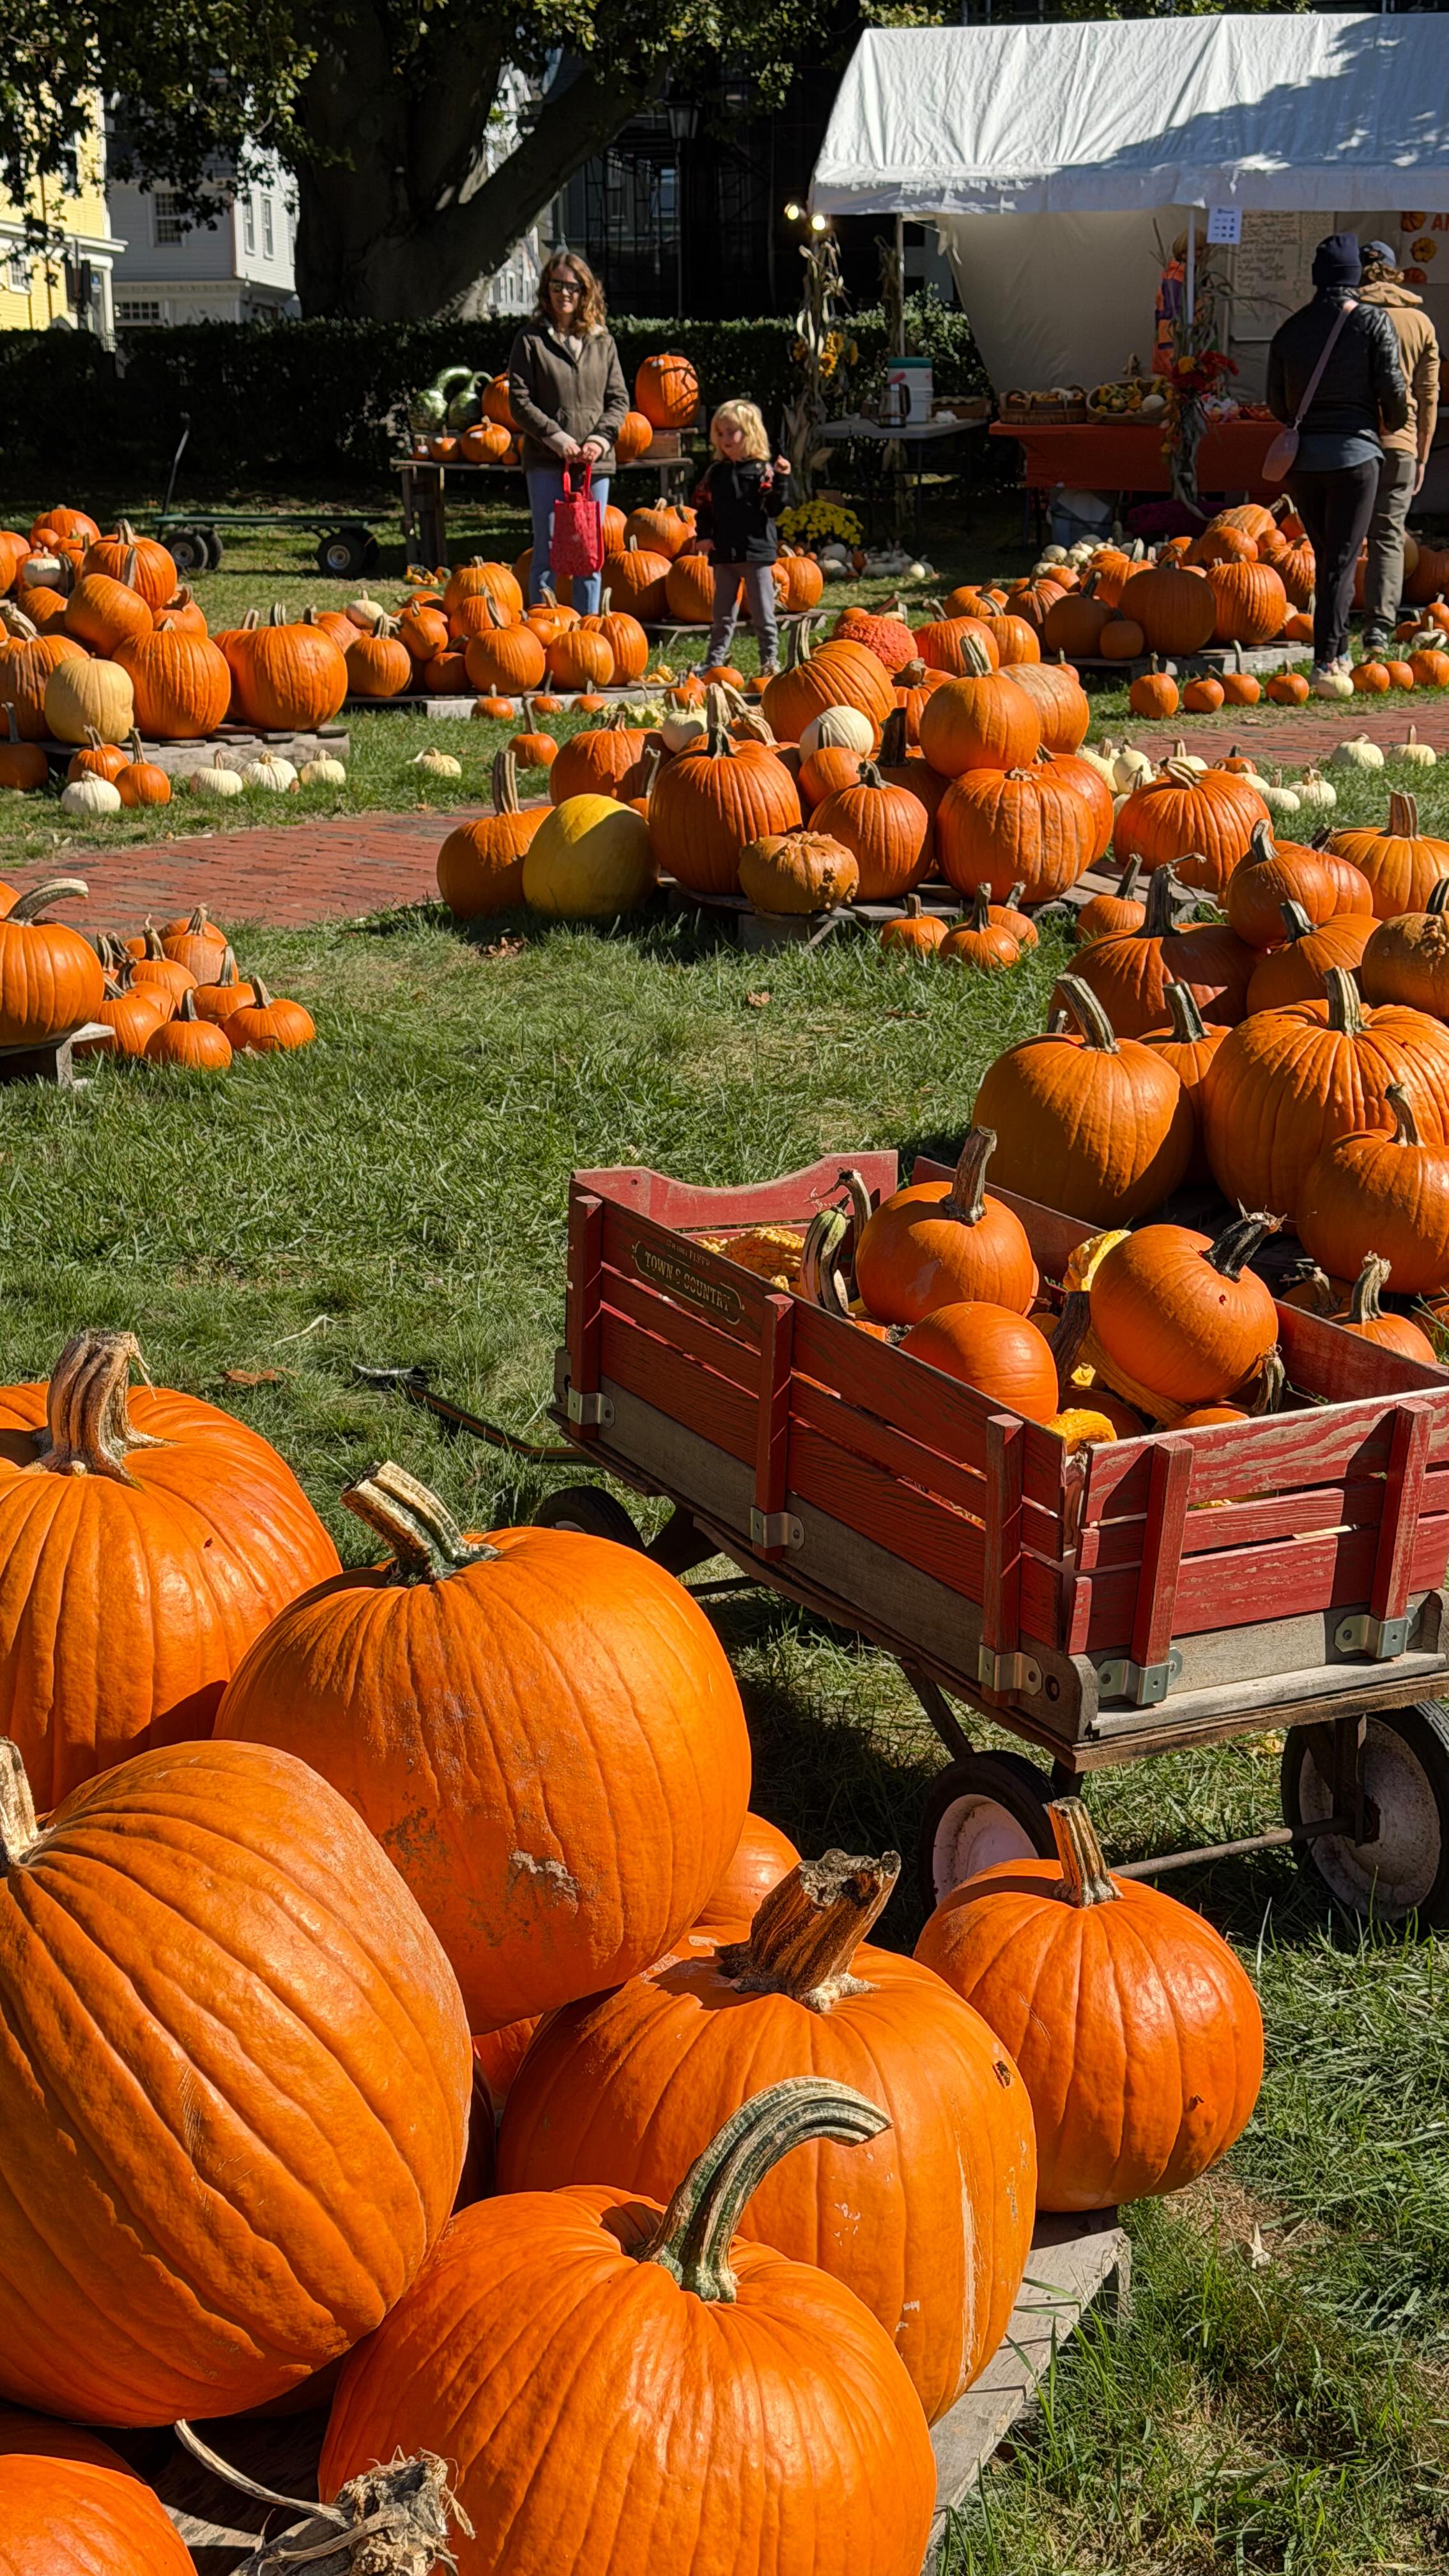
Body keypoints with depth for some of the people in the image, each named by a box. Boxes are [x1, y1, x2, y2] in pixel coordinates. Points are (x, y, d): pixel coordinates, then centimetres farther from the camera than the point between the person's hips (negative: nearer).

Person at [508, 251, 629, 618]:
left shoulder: (602, 341, 11)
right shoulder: (531, 339, 1)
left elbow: (618, 399, 9)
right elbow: (519, 401, -3)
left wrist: (600, 438, -7)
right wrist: (556, 438, -13)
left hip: (594, 463, 3)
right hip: (546, 463, -3)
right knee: (546, 553, -2)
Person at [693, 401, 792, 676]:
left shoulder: (762, 470, -4)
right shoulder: (716, 473, 9)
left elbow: (774, 508, -10)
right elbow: (703, 507, 13)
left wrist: (781, 479, -22)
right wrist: (703, 535, 0)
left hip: (757, 551, -4)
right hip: (724, 553, 4)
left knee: (762, 613, 2)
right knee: (722, 614, 12)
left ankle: (769, 660, 10)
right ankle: (714, 660, 20)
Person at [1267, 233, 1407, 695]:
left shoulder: (1290, 328, 6)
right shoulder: (1373, 321, -4)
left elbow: (1277, 404, 9)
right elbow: (1393, 390, -6)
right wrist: (1395, 423, 15)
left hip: (1301, 456, 4)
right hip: (1354, 452, -4)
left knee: (1326, 558, 17)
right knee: (1341, 560, -2)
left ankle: (1339, 653, 25)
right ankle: (1325, 663, -11)